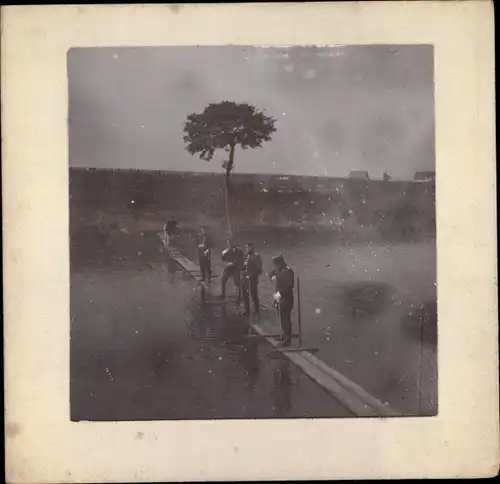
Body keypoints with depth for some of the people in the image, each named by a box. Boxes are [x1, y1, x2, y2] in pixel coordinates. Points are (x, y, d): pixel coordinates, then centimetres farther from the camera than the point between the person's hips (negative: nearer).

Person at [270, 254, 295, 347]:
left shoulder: (288, 271, -19)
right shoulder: (278, 270, 8)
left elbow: (290, 285, -28)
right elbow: (272, 272, 30)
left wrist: (280, 293, -29)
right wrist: (273, 276, 6)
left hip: (286, 299, -9)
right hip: (279, 298, 9)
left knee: (285, 319, -6)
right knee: (282, 319, 18)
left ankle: (287, 340, 0)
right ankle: (284, 336, 30)